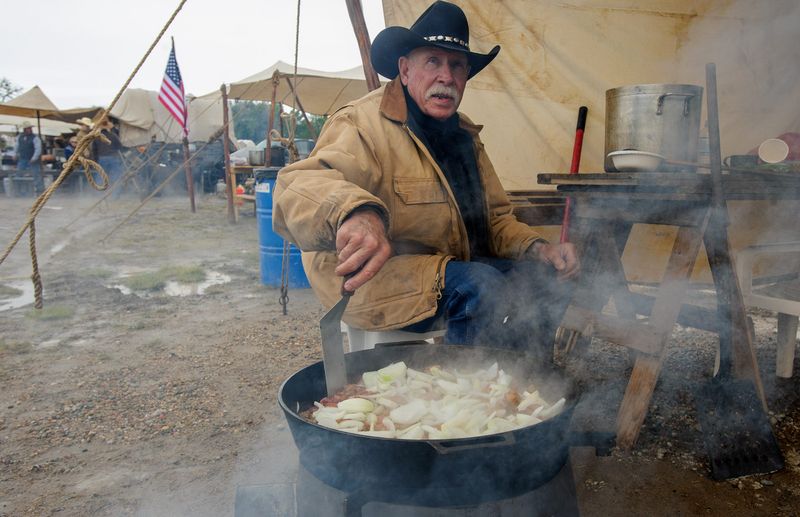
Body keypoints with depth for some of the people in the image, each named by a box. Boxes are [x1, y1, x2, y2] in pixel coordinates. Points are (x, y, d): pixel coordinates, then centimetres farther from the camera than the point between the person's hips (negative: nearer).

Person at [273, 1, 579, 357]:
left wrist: (539, 249, -5)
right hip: (371, 276, -8)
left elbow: (496, 217, 16)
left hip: (453, 270, 8)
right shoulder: (364, 124, -15)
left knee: (549, 275, -2)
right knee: (482, 288, -29)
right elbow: (299, 186, -33)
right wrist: (356, 213, -56)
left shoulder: (464, 134, 11)